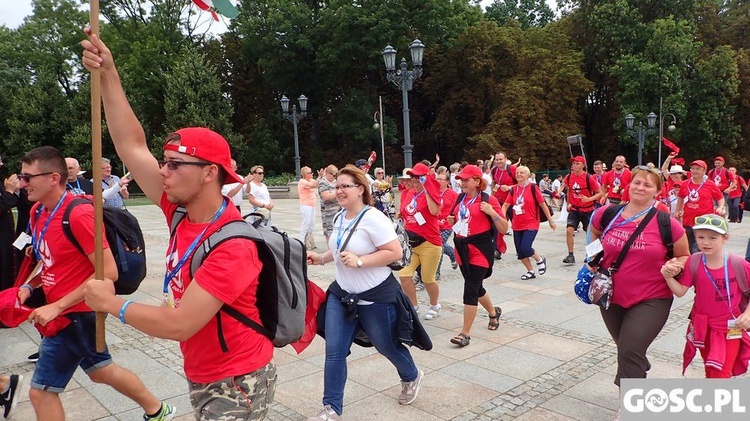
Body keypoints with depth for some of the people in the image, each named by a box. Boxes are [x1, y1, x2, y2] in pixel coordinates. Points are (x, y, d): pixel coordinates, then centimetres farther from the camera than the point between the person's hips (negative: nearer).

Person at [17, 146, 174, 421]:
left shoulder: (78, 214, -25)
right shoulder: (38, 212, 2)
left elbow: (108, 272, -26)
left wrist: (57, 307, -24)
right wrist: (28, 287, -1)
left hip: (75, 313, -9)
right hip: (62, 309, 9)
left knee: (41, 391, 1)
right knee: (100, 370, 22)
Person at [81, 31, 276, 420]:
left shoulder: (233, 246, -28)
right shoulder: (182, 213, -6)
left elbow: (177, 324, -30)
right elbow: (132, 148, -3)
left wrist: (111, 303, -15)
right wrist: (108, 75, -5)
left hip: (237, 383, -7)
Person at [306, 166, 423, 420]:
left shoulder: (372, 218, -21)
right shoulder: (340, 217, 4)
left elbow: (395, 252, -24)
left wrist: (359, 261, -29)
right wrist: (321, 258, 3)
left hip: (375, 297, -6)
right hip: (341, 294, 7)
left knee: (386, 346, 15)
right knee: (334, 352, 2)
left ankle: (412, 377, 46)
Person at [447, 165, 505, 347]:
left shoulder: (488, 200, -10)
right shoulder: (459, 199, 8)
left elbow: (504, 228, -9)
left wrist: (492, 212, -22)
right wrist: (452, 220, 3)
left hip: (480, 250, -7)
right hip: (462, 249, 7)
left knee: (470, 290, -9)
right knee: (475, 287, 20)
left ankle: (465, 333, 0)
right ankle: (494, 312, 46)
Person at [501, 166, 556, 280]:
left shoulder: (532, 188, -8)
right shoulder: (514, 189, 4)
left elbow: (543, 204, -3)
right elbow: (506, 205, 4)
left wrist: (551, 221, 1)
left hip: (531, 224, -5)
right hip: (517, 225, 5)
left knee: (525, 248, -17)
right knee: (520, 251, 7)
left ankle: (540, 260, 13)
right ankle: (530, 271, 26)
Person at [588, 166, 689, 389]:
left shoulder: (667, 224, -11)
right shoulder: (607, 215, -5)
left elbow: (684, 256, 3)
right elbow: (595, 232, 19)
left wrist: (675, 266, -18)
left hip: (651, 301, -4)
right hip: (612, 298, 4)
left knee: (629, 354, -12)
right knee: (627, 351, 23)